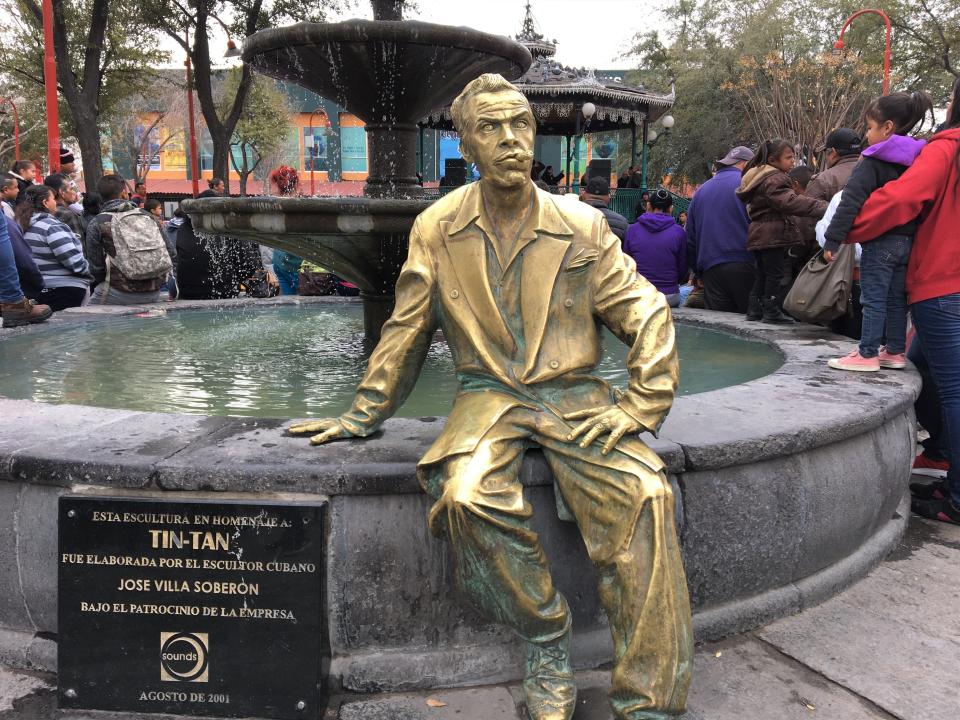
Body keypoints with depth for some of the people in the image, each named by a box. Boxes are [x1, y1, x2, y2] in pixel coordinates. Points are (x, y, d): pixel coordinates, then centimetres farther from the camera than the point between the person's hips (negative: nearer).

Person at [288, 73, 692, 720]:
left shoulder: (583, 227, 1)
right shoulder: (437, 229, 4)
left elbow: (650, 315, 4)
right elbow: (406, 332, 12)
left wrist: (642, 404, -8)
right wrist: (364, 416, 13)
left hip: (575, 399, 0)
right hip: (489, 396, 1)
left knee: (645, 494, -28)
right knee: (468, 493, -33)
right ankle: (548, 639, -8)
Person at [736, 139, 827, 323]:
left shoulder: (758, 176, 18)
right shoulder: (774, 179, -15)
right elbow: (790, 202, -30)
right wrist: (822, 208, -36)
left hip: (759, 234, 10)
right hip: (774, 235, -10)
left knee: (763, 273, 14)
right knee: (777, 273, -4)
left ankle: (754, 309, 16)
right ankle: (771, 311, -1)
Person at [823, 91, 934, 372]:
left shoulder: (874, 162, -12)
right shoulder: (918, 160, 11)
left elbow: (851, 201, -20)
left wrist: (833, 239, -21)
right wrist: (913, 233, 21)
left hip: (880, 242, -7)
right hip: (909, 240, 7)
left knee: (873, 299, -3)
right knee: (896, 299, 14)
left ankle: (867, 354, 0)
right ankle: (895, 351, 21)